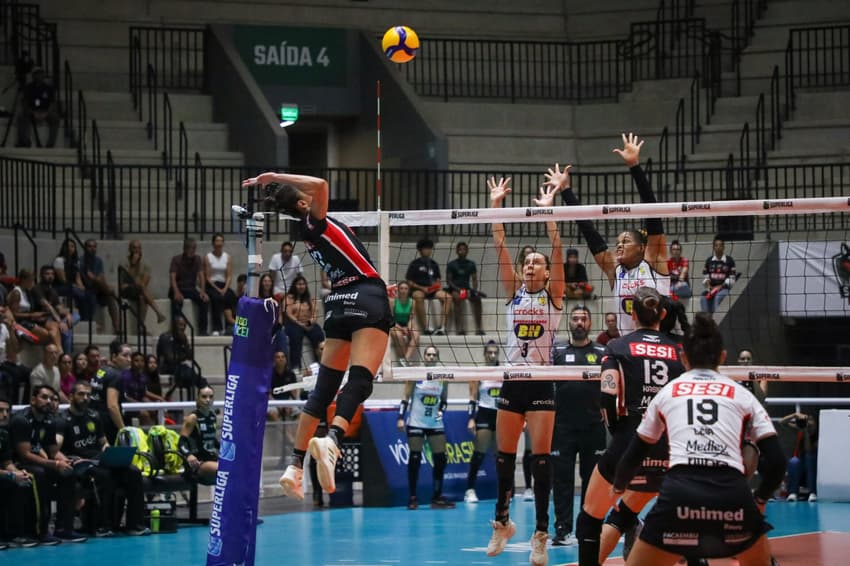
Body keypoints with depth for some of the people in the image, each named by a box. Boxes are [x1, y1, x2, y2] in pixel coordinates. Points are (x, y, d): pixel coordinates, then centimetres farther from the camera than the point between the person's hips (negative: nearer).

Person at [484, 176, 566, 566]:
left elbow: (557, 251, -11)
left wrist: (548, 211, -19)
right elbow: (500, 248, 2)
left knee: (541, 458, -5)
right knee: (504, 456, 8)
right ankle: (502, 522, 24)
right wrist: (496, 206, -6)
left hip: (541, 384, -3)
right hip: (512, 382, 3)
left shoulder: (553, 296, 2)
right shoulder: (514, 293, 9)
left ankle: (541, 534, -1)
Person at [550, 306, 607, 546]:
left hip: (593, 427, 0)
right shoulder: (557, 351, 8)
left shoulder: (601, 352, 8)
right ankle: (563, 529, 2)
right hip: (563, 425, 0)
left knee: (592, 477, 4)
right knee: (562, 478, -2)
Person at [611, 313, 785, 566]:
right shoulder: (741, 394, 20)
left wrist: (618, 487, 51)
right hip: (733, 494, 1)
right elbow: (776, 462, 13)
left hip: (679, 492, -1)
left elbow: (634, 454, 31)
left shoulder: (667, 392, 22)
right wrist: (759, 499, 31)